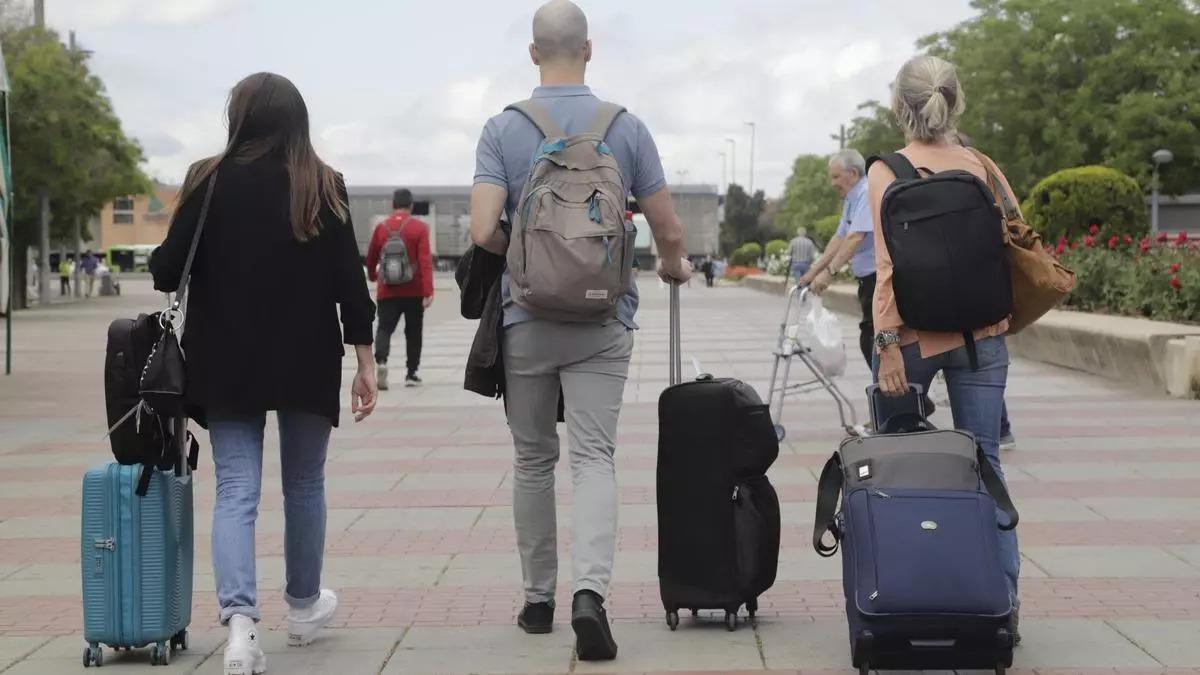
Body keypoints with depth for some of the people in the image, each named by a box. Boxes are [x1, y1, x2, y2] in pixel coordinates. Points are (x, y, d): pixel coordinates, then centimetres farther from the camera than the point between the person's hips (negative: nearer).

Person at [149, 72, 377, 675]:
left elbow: (168, 271, -4)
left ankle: (239, 619, -20)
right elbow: (349, 281, -5)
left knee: (236, 491, -1)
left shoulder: (209, 181, -4)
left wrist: (162, 264, 20)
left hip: (227, 365, 0)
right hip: (307, 363, 1)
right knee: (304, 485, 17)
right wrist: (366, 364, 0)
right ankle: (303, 607, 33)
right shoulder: (325, 187, -3)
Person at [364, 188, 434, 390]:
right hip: (414, 291, -1)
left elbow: (371, 257, 14)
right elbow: (425, 260, -13)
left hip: (387, 291, 1)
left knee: (385, 328, 0)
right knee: (413, 332, 13)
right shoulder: (420, 227, -4)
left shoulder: (381, 228, 3)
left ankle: (381, 360, -28)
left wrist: (372, 276, 35)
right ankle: (411, 374, 15)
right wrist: (428, 290, -15)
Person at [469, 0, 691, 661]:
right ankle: (590, 591, -22)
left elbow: (483, 230, -13)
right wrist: (674, 266, 24)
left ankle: (539, 598, 22)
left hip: (525, 319, 0)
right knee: (594, 458, -3)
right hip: (603, 321, 0)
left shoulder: (503, 129, -4)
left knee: (533, 462, 13)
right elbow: (669, 231, 1)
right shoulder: (626, 127, -1)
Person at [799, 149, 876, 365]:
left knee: (872, 339, -11)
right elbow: (840, 238, 18)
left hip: (879, 277, -10)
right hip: (868, 279, 10)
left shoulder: (868, 195, -16)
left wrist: (830, 271, -28)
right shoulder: (851, 200, 16)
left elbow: (855, 238, -25)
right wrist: (813, 271, 12)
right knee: (869, 339, 11)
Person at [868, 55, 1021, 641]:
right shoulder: (983, 167, 4)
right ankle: (1003, 594, 0)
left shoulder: (888, 172, -7)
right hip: (983, 332, 3)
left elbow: (891, 262, -14)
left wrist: (887, 343, -15)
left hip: (915, 331, -3)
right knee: (984, 460, 5)